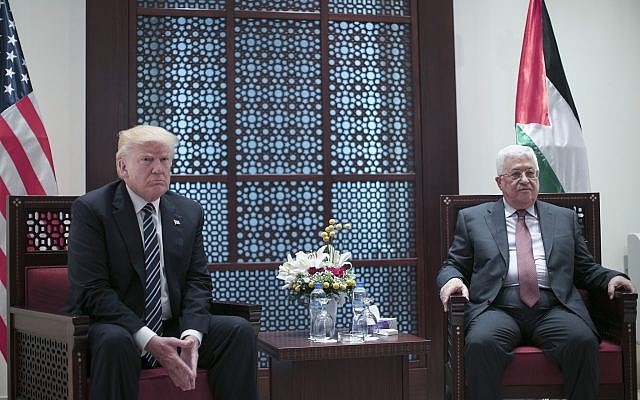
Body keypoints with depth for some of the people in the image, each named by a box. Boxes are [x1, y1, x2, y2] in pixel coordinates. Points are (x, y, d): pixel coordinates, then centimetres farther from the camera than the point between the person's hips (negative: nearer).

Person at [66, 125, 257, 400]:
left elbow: (197, 281, 6)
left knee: (239, 330, -17)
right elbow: (91, 290, -14)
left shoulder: (189, 212, 10)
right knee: (114, 341, -37)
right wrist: (147, 340, -23)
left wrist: (192, 334, -15)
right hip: (115, 327, -4)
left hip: (173, 328, 5)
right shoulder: (90, 210, -6)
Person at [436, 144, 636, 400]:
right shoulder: (473, 218, 19)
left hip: (553, 309, 1)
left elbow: (585, 269, 23)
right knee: (481, 342, -35)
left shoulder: (565, 218, 24)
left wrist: (610, 278, 2)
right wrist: (452, 279, -8)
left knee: (583, 341, -31)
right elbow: (453, 265, 16)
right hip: (497, 308, -1)